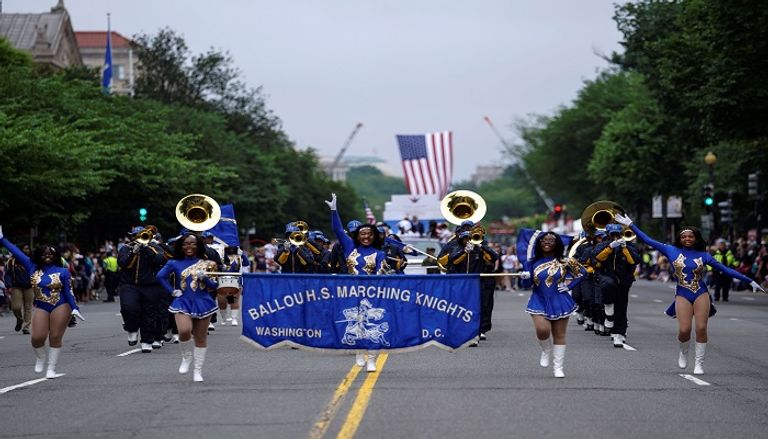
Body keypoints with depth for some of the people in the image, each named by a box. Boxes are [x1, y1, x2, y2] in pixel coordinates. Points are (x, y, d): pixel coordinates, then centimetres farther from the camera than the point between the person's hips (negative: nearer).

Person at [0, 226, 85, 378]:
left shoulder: (62, 272, -1)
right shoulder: (33, 268, 6)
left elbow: (68, 291, -1)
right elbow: (17, 252, 7)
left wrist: (74, 308, -10)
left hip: (61, 307, -3)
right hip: (41, 308, 3)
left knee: (55, 338, -3)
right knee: (37, 338, -10)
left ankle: (51, 368, 9)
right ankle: (40, 358, 23)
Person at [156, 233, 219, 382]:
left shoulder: (205, 263, 6)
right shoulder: (175, 263, 4)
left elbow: (215, 286, 6)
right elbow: (160, 276, 1)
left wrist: (204, 277, -12)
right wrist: (172, 290, -3)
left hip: (203, 303, 1)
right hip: (183, 303, -1)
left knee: (201, 338, 4)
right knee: (185, 331, -25)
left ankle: (198, 371, 15)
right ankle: (186, 356, 4)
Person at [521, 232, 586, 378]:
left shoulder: (564, 262, 0)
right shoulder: (534, 262, 4)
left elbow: (582, 273, 5)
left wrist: (569, 286, -2)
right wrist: (525, 277, -11)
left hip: (559, 302, 0)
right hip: (539, 301, 0)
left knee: (559, 335, 2)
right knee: (542, 330, -20)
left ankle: (558, 367, 9)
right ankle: (546, 350, 12)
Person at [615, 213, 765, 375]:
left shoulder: (703, 255, 5)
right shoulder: (672, 251, 5)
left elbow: (725, 269, 8)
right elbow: (648, 240, 9)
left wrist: (750, 281, 7)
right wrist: (630, 225, 8)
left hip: (701, 294, 1)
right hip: (682, 295, -1)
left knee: (701, 328, -9)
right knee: (684, 330, -13)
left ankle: (699, 363, 4)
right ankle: (683, 353, 19)